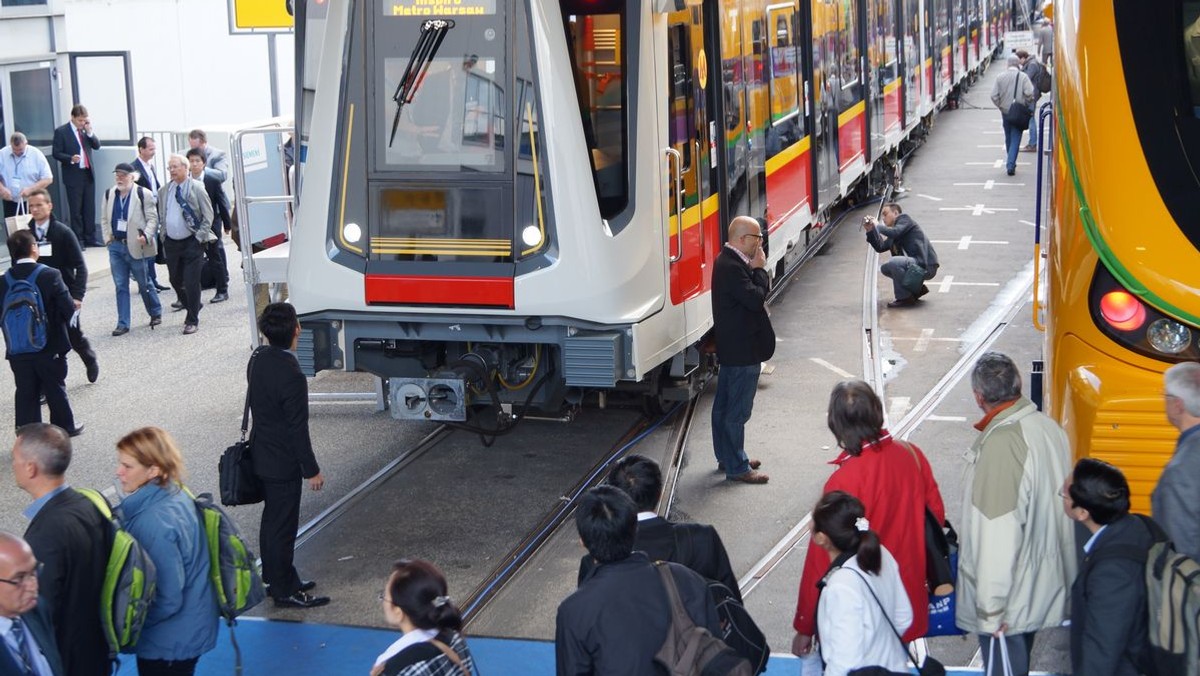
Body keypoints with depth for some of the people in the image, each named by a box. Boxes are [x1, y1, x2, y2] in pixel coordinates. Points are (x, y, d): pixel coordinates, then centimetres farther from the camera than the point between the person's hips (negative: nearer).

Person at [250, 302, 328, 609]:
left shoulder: (258, 358, -1)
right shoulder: (291, 376, -27)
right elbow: (298, 430, -22)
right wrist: (312, 470, -12)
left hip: (262, 454, 9)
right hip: (283, 463, -9)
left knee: (272, 519, 20)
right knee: (283, 525, 3)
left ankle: (276, 579, 34)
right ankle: (284, 590, 14)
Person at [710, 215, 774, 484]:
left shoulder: (728, 261, 10)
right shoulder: (732, 267, -23)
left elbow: (755, 294, 14)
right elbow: (756, 299, -25)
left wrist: (756, 270, 0)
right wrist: (759, 269, -16)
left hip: (731, 348, 11)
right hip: (742, 350, -11)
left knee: (725, 405, 18)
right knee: (737, 409, -4)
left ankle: (726, 456, 31)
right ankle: (737, 467, 2)